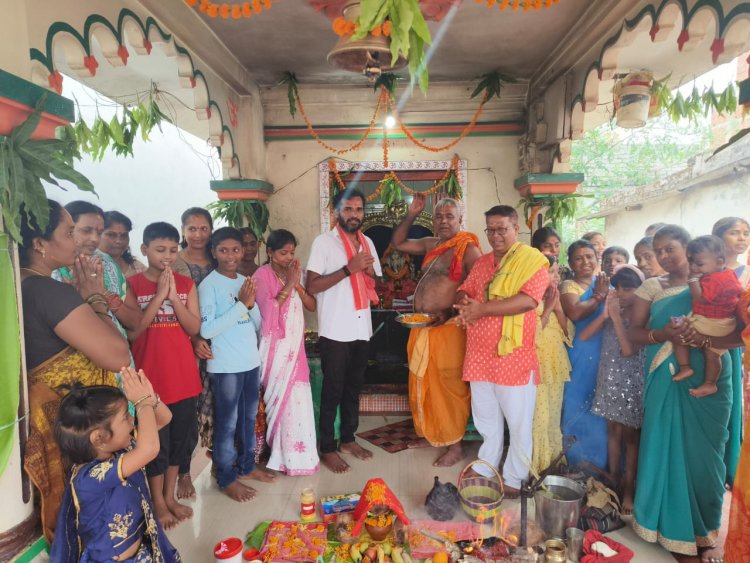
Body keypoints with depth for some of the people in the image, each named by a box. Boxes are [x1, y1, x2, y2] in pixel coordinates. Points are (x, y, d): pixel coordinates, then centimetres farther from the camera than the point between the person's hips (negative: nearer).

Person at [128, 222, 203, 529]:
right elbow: (131, 332, -13)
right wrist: (159, 296, -20)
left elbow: (194, 328, -3)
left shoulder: (186, 284, 3)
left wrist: (174, 297, -16)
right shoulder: (132, 284, -7)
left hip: (184, 376, 4)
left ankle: (170, 496, 34)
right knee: (156, 442, 9)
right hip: (150, 377, -4)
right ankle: (158, 503, 28)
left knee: (181, 438, 15)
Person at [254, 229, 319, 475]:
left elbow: (312, 305, 5)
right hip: (275, 346, -5)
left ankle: (291, 453, 21)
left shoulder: (296, 273, 11)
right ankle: (288, 456, 14)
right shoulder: (262, 274, -7)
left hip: (295, 344, 5)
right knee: (282, 397, 0)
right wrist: (288, 285, -17)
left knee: (295, 397, 7)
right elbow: (267, 309, -18)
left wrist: (297, 284, -10)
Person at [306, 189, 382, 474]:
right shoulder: (324, 241, -8)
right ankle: (327, 448, 17)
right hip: (335, 330, -6)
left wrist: (370, 272, -6)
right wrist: (349, 268, -21)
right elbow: (312, 285, -15)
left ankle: (348, 438, 32)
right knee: (332, 390, 3)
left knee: (354, 387, 16)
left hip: (362, 328, 6)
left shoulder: (367, 242, 11)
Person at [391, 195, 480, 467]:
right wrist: (411, 215, 9)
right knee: (422, 385, 17)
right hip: (422, 327, 8)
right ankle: (429, 434, 35)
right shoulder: (431, 244, 12)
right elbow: (398, 242, 20)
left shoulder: (468, 249, -11)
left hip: (448, 329, -8)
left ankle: (455, 446, 18)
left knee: (449, 387, 3)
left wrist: (448, 312, -22)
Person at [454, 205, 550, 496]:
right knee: (485, 417, 18)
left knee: (518, 421, 6)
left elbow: (528, 300, -20)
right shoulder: (482, 262, 14)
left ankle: (514, 479, 22)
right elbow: (464, 291, 15)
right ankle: (485, 468, 34)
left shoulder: (533, 260, -7)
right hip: (480, 353, 6)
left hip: (514, 355, -6)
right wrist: (464, 303, -10)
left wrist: (482, 308, -21)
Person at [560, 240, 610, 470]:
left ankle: (599, 461, 25)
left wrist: (605, 293, -9)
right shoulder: (568, 286, -3)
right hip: (581, 355, -4)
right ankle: (579, 458, 19)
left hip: (605, 355, 5)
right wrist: (599, 297, -13)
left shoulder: (605, 283, 13)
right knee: (578, 407, 4)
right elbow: (574, 313, -22)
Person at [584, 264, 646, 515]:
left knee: (629, 435, 5)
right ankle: (613, 481, 23)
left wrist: (616, 317, -19)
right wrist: (605, 314, -13)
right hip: (610, 377, 4)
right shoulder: (611, 312, 4)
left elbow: (628, 349, -20)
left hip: (631, 381, -4)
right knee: (613, 431, 12)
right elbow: (583, 336, -5)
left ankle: (628, 489, 16)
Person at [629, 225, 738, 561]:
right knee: (663, 448, 6)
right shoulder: (651, 287, 6)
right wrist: (661, 334, -17)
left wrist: (705, 339, -22)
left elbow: (740, 333, -5)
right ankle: (665, 520, 22)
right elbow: (633, 333, 2)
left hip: (708, 382, -1)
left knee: (703, 453, 7)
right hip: (664, 381, 2)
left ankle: (705, 530, 23)